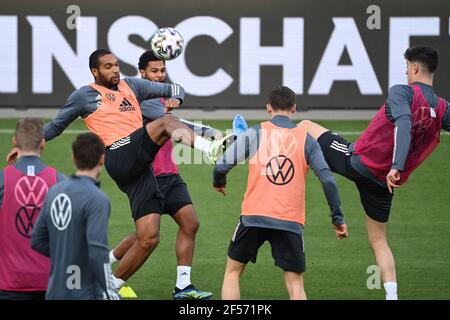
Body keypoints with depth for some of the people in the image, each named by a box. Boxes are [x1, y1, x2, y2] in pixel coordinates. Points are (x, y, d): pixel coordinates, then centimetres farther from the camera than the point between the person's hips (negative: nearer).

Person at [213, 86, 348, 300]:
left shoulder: (256, 133, 2)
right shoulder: (306, 139, 5)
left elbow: (222, 165, -2)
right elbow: (327, 180, -1)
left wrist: (218, 182, 21)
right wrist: (337, 218, 5)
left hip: (254, 216, -1)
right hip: (291, 222, 1)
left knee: (233, 271, 17)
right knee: (295, 285, 6)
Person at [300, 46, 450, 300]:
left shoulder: (402, 92, -13)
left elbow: (404, 124, -29)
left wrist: (396, 166, -38)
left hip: (357, 162, -5)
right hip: (383, 183, 5)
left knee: (307, 127, 17)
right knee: (379, 241, 16)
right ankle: (392, 296, 2)